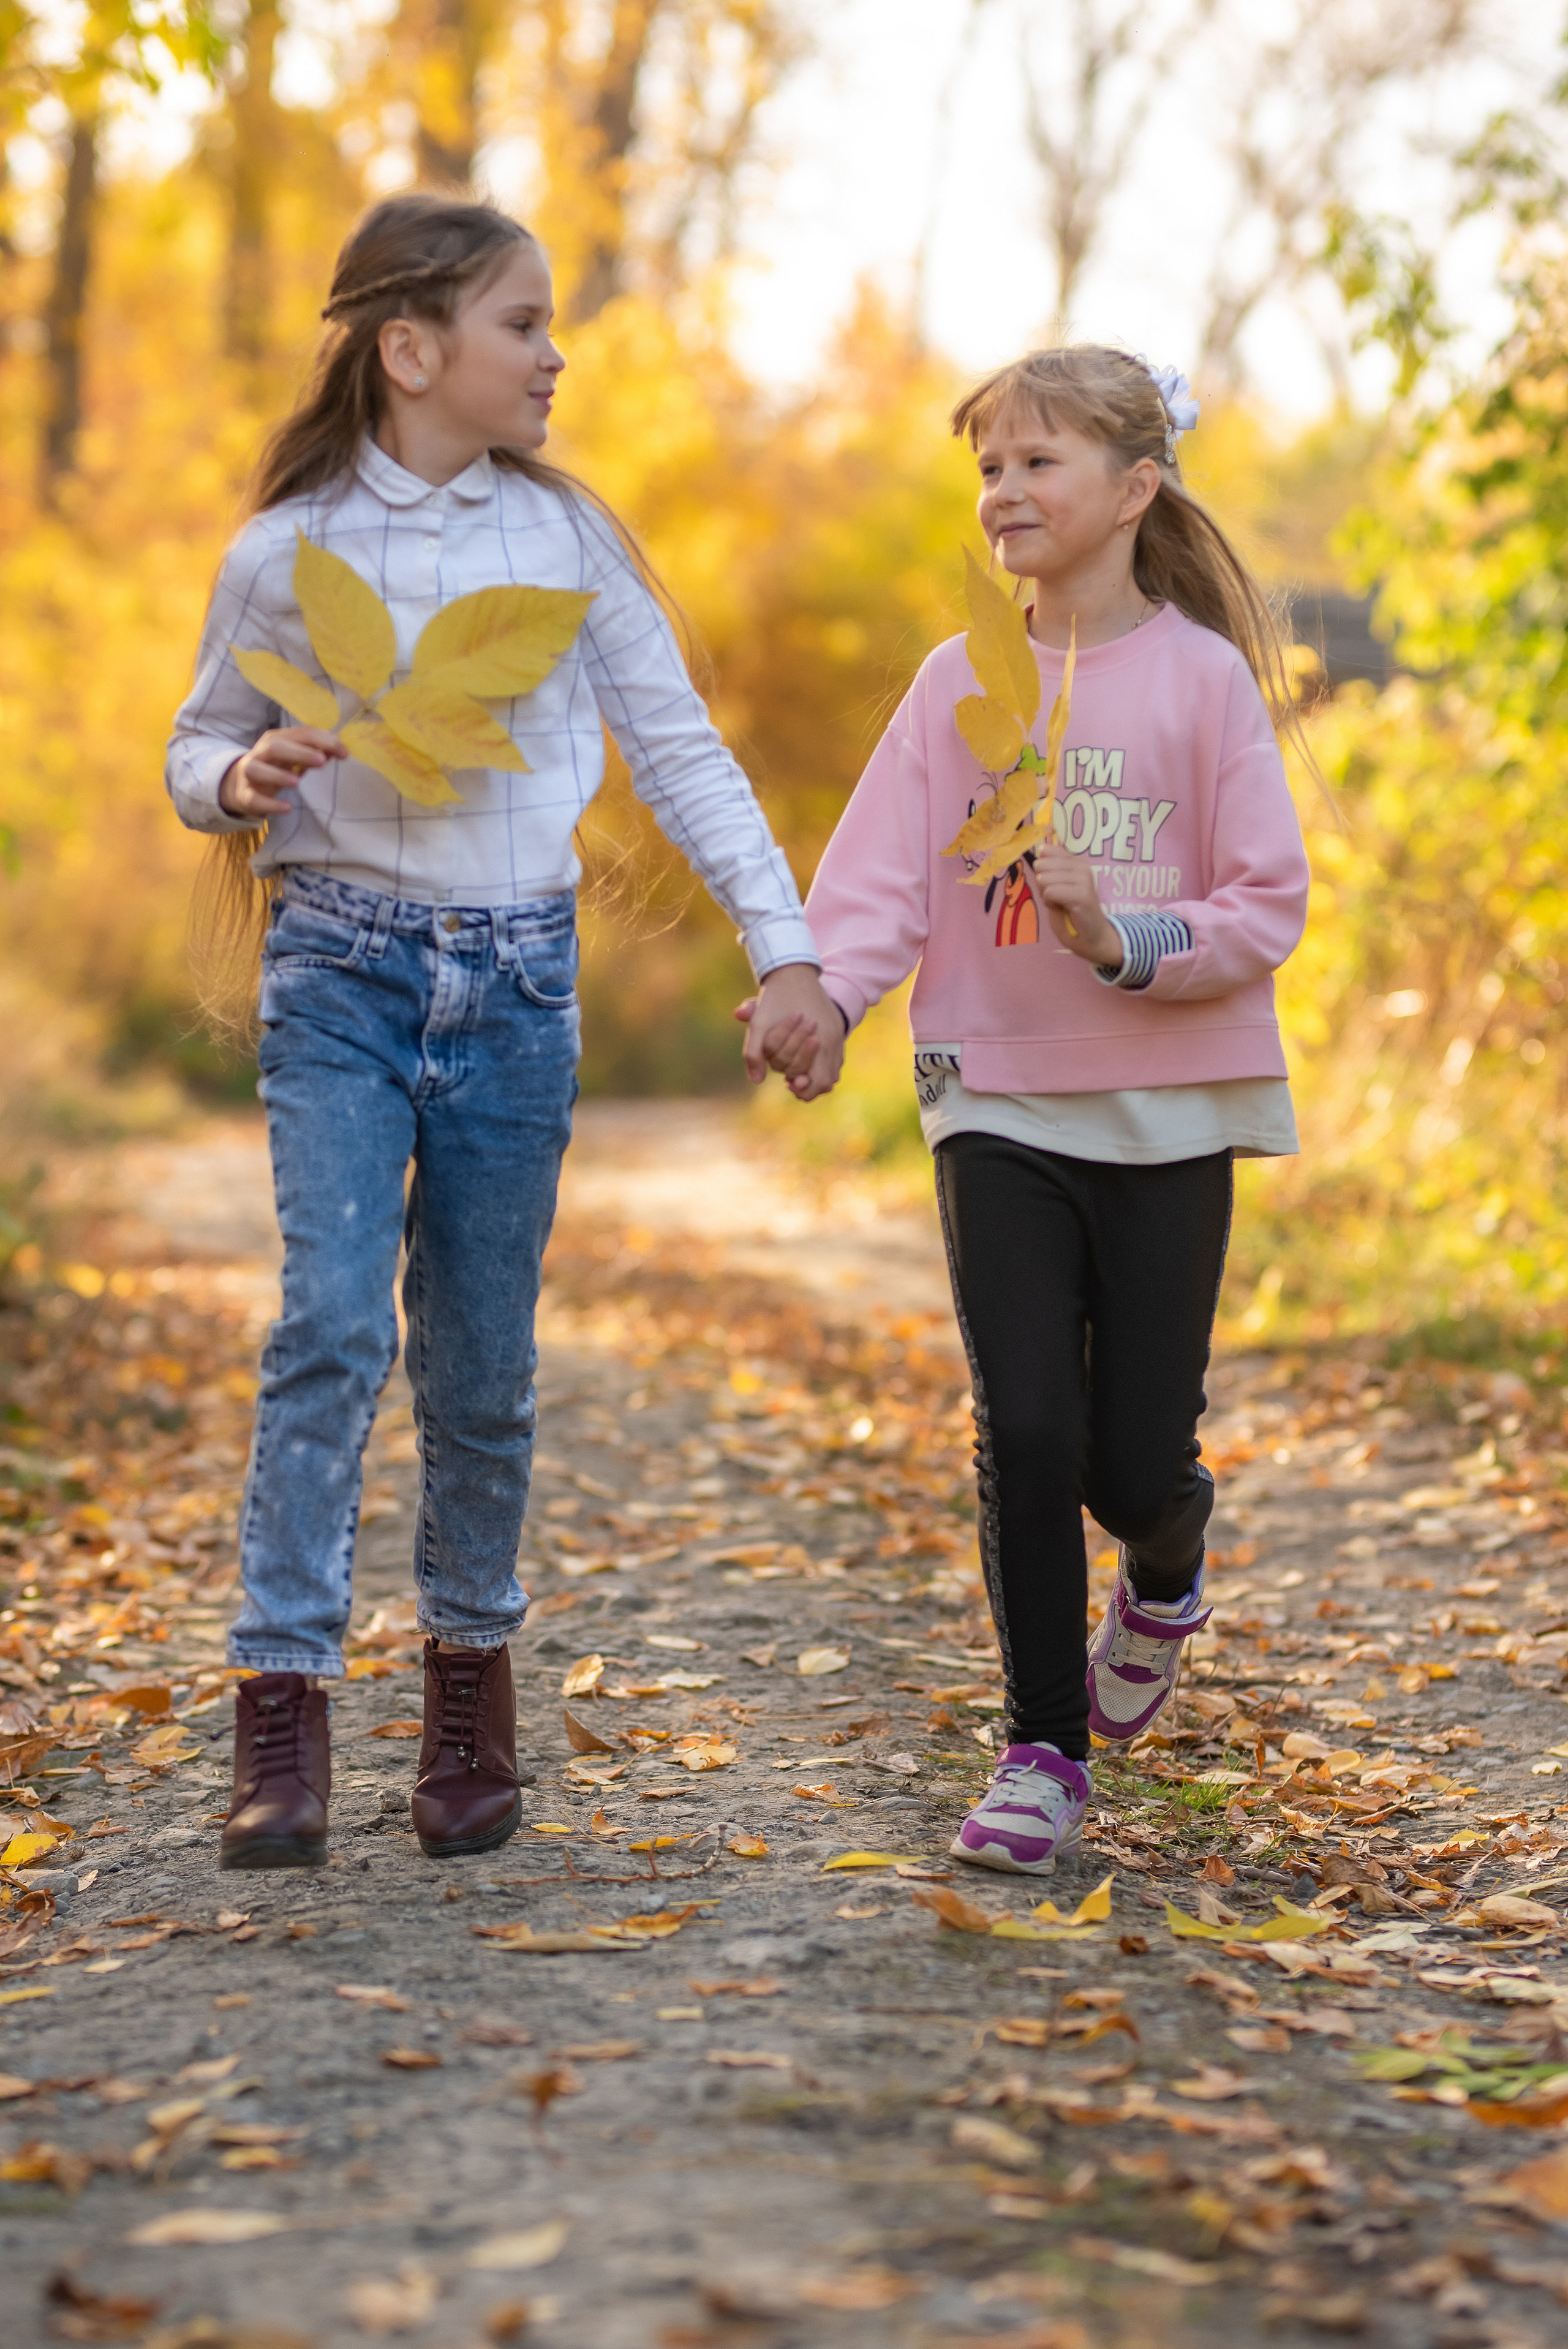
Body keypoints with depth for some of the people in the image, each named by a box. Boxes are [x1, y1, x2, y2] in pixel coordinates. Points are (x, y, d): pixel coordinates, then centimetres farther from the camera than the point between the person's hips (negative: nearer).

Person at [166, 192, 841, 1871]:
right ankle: (281, 1703, -9)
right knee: (332, 1324, -15)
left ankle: (470, 1667, 25)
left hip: (518, 979, 2)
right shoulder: (286, 554, -1)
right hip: (341, 972, -2)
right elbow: (199, 744, 11)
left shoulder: (566, 537, 5)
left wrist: (786, 950, 0)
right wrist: (246, 776, -13)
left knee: (481, 1360, 6)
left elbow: (679, 749, 7)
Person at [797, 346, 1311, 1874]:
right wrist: (825, 987, -22)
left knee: (1135, 1463, 1)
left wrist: (1126, 944, -21)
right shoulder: (959, 683, 5)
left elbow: (1266, 908, -4)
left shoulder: (1203, 677, -2)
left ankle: (1164, 1578, 38)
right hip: (998, 1103, 1)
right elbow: (884, 876, -4)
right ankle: (1043, 1752, 8)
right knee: (1024, 1431, -7)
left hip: (1166, 1112, -1)